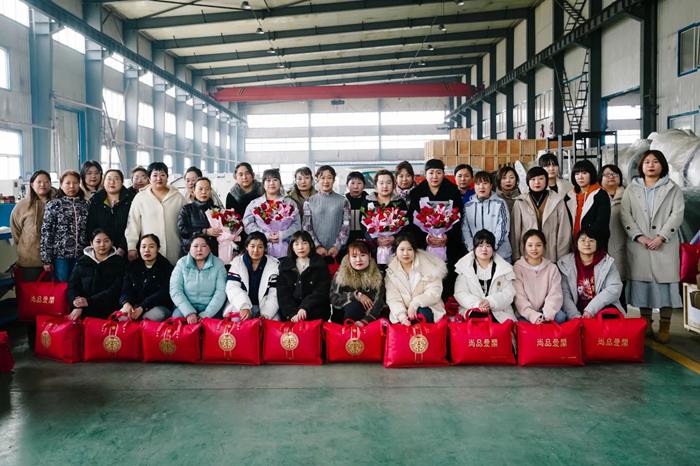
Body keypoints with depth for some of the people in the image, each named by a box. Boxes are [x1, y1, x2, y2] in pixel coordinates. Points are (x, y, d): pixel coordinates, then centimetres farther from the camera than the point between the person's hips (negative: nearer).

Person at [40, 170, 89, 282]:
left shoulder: (85, 205, 7)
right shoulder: (53, 205, -1)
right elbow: (46, 232, -3)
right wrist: (46, 259, -7)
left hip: (82, 255, 3)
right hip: (61, 255, -2)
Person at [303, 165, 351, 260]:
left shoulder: (343, 201, 5)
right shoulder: (309, 202, 5)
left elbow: (346, 226, 0)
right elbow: (307, 227, 0)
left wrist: (337, 246, -11)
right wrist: (317, 246, -10)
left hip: (337, 251, 0)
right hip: (316, 251, 0)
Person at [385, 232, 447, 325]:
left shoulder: (427, 265, -4)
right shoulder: (391, 272, 2)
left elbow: (434, 292, -10)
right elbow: (393, 299, -5)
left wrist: (415, 303, -25)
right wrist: (402, 316, -24)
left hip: (427, 308, 0)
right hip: (404, 312, 1)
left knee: (422, 314, -32)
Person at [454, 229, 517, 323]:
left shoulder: (504, 267, 11)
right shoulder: (465, 266, 8)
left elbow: (509, 293, 2)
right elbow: (460, 293, 0)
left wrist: (490, 302, -16)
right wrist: (477, 304, -18)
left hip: (500, 314, 2)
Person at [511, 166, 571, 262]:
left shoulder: (558, 201, 4)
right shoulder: (520, 202, 4)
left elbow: (564, 231, 4)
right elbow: (515, 231, 6)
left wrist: (562, 257, 0)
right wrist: (516, 257, 4)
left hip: (552, 257, 0)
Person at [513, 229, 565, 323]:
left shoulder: (552, 268, 10)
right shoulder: (517, 268, 2)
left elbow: (555, 295, -2)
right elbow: (519, 298, -8)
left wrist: (547, 315, -21)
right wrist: (533, 315, -24)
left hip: (546, 313, 3)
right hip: (526, 315, -2)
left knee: (560, 317, -28)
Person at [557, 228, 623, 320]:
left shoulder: (608, 262, 4)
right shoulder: (565, 263, 3)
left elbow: (615, 288, -8)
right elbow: (564, 293, -5)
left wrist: (591, 310, -18)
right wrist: (574, 315, -21)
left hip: (603, 308, 0)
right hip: (577, 309, 0)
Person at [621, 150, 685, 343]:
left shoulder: (672, 188, 10)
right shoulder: (631, 188, 12)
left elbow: (677, 214, -1)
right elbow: (625, 214, 2)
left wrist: (661, 237, -13)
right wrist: (639, 236, -10)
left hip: (665, 245, -1)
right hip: (639, 245, 1)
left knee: (665, 282, -3)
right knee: (641, 283, 2)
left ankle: (664, 327, 6)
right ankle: (646, 324, 13)